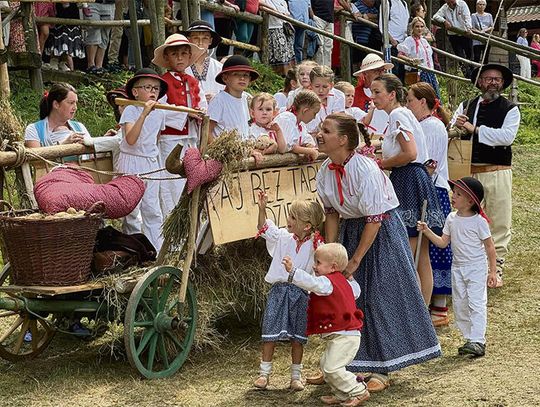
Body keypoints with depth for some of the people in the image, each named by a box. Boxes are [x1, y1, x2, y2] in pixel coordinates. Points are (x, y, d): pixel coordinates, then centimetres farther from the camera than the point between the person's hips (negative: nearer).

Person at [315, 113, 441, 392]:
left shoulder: (365, 170, -27)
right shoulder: (325, 172, -6)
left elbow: (374, 219, -24)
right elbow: (331, 213, 4)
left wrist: (355, 260, -20)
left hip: (382, 231, -7)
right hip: (350, 230, 7)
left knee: (380, 297, -3)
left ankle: (381, 371, 6)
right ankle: (344, 365, 22)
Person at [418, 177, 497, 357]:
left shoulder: (479, 221, -12)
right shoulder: (452, 219, 4)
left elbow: (489, 246, -7)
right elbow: (443, 242, 5)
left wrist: (492, 271, -8)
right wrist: (427, 231, -7)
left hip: (477, 268, -6)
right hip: (458, 267, 7)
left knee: (476, 303, -12)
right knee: (459, 305, 8)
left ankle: (478, 341, -14)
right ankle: (470, 339, 16)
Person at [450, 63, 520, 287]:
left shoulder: (510, 109, 1)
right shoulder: (466, 107, 11)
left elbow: (507, 136, -15)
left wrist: (475, 129, -16)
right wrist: (456, 126, -15)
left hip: (497, 173, -3)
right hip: (468, 172, 3)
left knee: (499, 222, -1)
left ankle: (495, 268, 7)